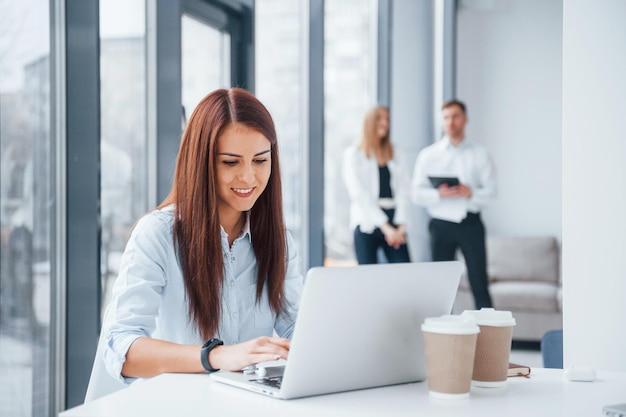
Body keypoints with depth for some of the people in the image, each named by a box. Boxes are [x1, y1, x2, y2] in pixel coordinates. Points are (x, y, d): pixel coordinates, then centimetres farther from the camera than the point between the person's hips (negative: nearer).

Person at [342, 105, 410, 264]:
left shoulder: (391, 156, 18)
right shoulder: (354, 154, 4)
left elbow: (402, 191, 8)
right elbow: (359, 193, -6)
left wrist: (401, 224, -8)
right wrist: (385, 226, -13)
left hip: (394, 224, 4)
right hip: (368, 225, -4)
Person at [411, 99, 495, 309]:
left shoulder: (479, 154, 9)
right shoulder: (428, 155, 7)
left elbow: (490, 189, 2)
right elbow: (416, 193, 1)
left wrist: (471, 193, -18)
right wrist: (439, 194, -17)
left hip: (471, 223, 0)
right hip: (441, 224, 0)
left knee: (479, 282, -2)